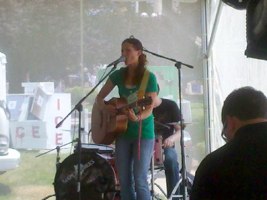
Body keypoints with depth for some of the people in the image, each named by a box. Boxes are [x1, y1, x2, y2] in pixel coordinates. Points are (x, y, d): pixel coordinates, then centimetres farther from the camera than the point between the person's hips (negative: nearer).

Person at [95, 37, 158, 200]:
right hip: (123, 132, 5)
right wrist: (104, 107, -12)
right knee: (124, 180, 7)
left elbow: (149, 108, -14)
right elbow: (100, 97, 11)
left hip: (143, 133, -5)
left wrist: (137, 118, -34)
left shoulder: (149, 77, -10)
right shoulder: (118, 75, 3)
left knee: (140, 180, -7)